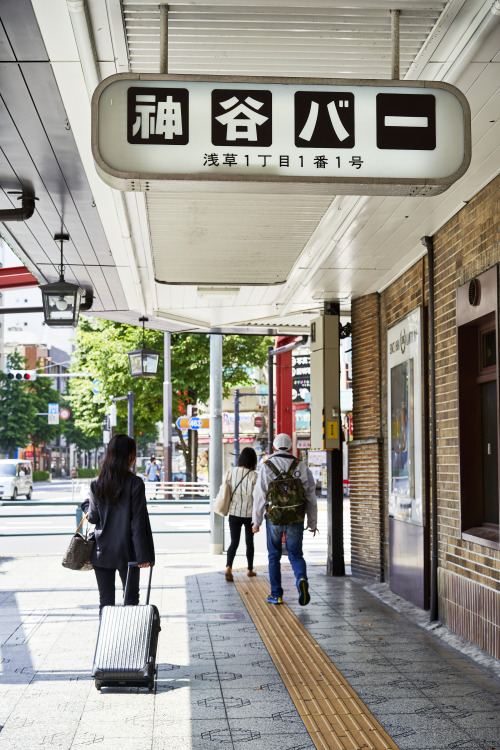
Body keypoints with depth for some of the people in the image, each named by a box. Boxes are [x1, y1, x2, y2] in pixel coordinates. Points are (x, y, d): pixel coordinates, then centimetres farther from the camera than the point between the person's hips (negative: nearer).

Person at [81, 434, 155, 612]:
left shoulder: (96, 484, -2)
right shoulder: (135, 483, -11)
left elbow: (93, 517, 4)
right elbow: (139, 522, -11)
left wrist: (85, 504, 26)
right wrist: (143, 555, -9)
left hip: (102, 552, 2)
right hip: (126, 553, -2)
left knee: (105, 601, 8)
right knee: (132, 597, 12)